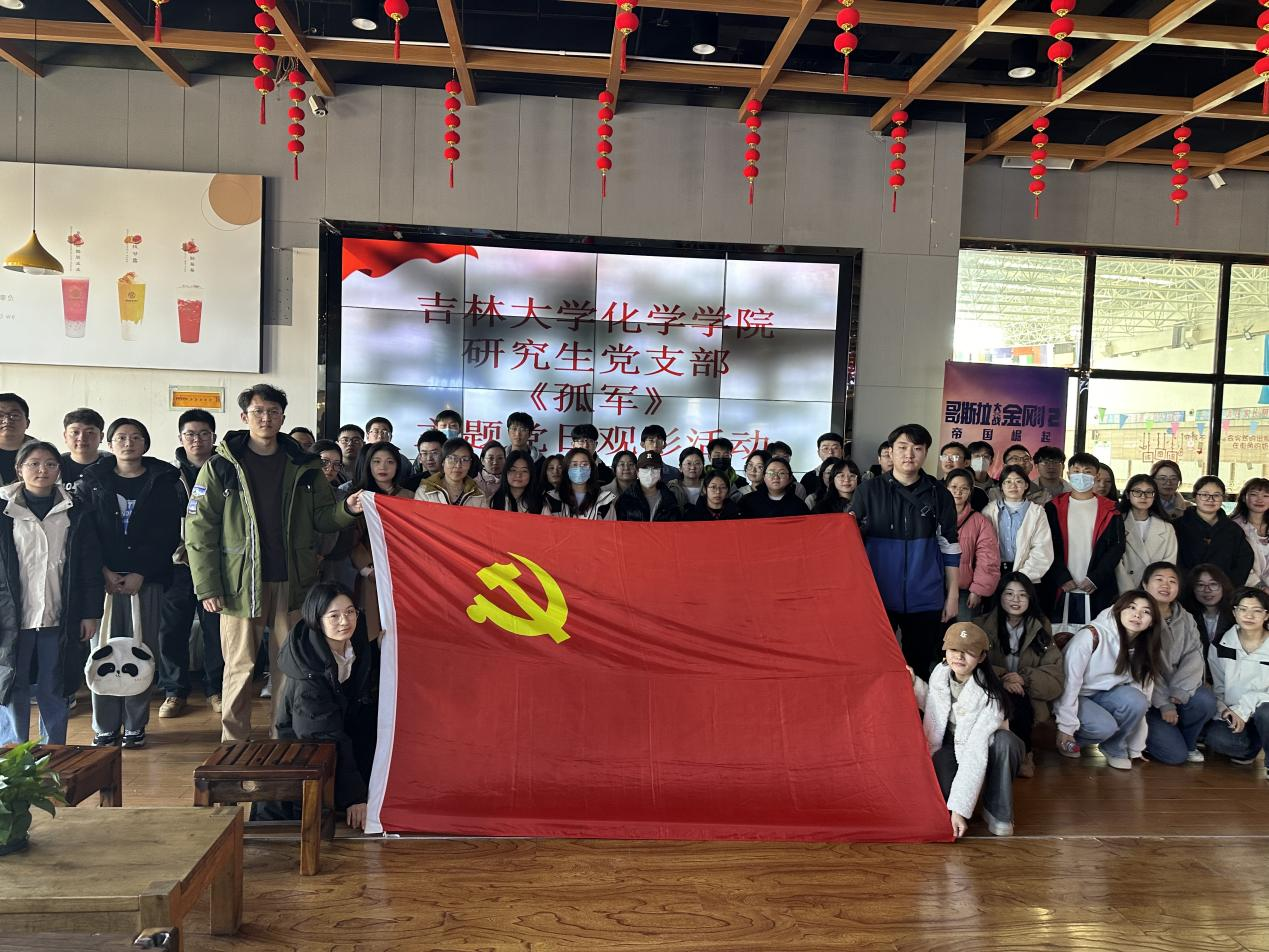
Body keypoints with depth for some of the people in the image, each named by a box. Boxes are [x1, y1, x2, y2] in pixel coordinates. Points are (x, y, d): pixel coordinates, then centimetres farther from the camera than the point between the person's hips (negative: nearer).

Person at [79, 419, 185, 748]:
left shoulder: (163, 482, 6)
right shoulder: (93, 481, 10)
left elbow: (168, 535, 0)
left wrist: (141, 575, -8)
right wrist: (103, 571, -8)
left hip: (147, 580, -1)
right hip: (104, 579, 1)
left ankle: (135, 726, 10)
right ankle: (105, 727, 9)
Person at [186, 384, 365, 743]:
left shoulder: (304, 467, 8)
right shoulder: (221, 467, 0)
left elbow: (321, 517, 11)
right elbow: (199, 529, -3)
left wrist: (346, 509, -12)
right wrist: (207, 586, -9)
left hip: (292, 584, 2)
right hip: (240, 585, -2)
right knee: (239, 668, 5)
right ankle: (234, 744, 19)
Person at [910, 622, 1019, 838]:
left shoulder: (988, 696, -29)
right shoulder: (940, 672, -13)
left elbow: (975, 754, -36)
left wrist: (960, 809, -40)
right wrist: (914, 684, -6)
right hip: (949, 748, 2)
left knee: (1005, 740, -37)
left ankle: (997, 811, -16)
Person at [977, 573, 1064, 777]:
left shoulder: (1041, 629, 5)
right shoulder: (983, 626, 0)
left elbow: (1056, 678, -2)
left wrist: (1025, 679, -19)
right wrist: (1001, 679, -26)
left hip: (1029, 704, 1)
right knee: (1015, 697, -32)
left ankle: (1022, 752, -2)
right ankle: (1024, 752, -5)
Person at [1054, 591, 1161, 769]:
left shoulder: (1141, 649, -6)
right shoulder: (1092, 635, -25)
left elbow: (1140, 692, -5)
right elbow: (1069, 681, -24)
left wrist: (1136, 747, -3)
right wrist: (1066, 727, -22)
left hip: (1102, 695, 6)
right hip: (1073, 696, -5)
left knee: (1135, 699, -24)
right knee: (1105, 727, -30)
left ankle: (1115, 748, -1)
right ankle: (1068, 739, 0)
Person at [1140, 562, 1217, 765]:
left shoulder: (1186, 619, 6)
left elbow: (1193, 657, -7)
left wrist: (1179, 692, -22)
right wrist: (1164, 703, -18)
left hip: (1175, 690, 5)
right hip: (1145, 696, -5)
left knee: (1205, 701, -27)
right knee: (1175, 755, -17)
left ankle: (1188, 743, 2)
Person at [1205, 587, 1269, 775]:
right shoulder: (1220, 646, 2)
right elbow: (1216, 687, 5)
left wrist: (1243, 711, -19)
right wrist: (1224, 710, -13)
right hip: (1231, 715, 2)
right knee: (1216, 739, -29)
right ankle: (1252, 747, 7)